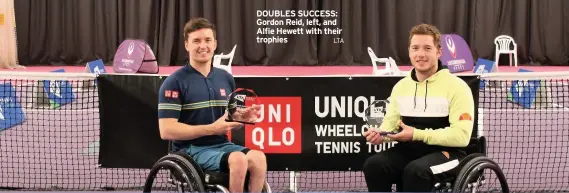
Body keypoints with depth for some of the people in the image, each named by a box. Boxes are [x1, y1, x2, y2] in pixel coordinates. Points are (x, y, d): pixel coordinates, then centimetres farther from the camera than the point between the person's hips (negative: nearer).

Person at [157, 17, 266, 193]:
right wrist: (212, 129, -20)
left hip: (221, 145, 5)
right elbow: (166, 131, -14)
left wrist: (243, 118, -4)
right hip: (191, 149, -5)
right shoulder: (175, 82, -6)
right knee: (238, 159, -30)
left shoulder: (226, 78, 12)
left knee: (258, 158, -24)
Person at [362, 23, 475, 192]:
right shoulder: (400, 86, 10)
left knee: (416, 170, -35)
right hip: (409, 150, 5)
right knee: (373, 165, -22)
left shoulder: (456, 86, -9)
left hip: (447, 153, -5)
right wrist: (379, 134, -14)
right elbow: (391, 122, 12)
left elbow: (461, 135, -17)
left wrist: (417, 134, -23)